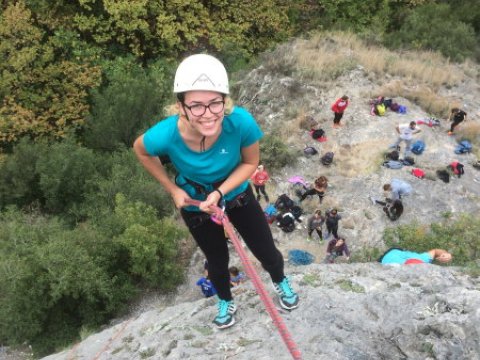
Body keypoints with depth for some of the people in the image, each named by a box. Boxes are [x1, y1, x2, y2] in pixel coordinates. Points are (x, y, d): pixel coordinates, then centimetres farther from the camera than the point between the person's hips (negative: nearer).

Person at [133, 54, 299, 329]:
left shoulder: (241, 122, -38)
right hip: (195, 203, 0)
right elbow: (141, 151, -13)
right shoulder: (166, 135, -38)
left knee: (266, 251, 16)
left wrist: (220, 193, -29)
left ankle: (281, 282, 54)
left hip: (236, 193, 0)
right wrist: (173, 190, -12)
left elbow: (250, 163, -17)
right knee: (217, 260, 24)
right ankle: (226, 302, 58)